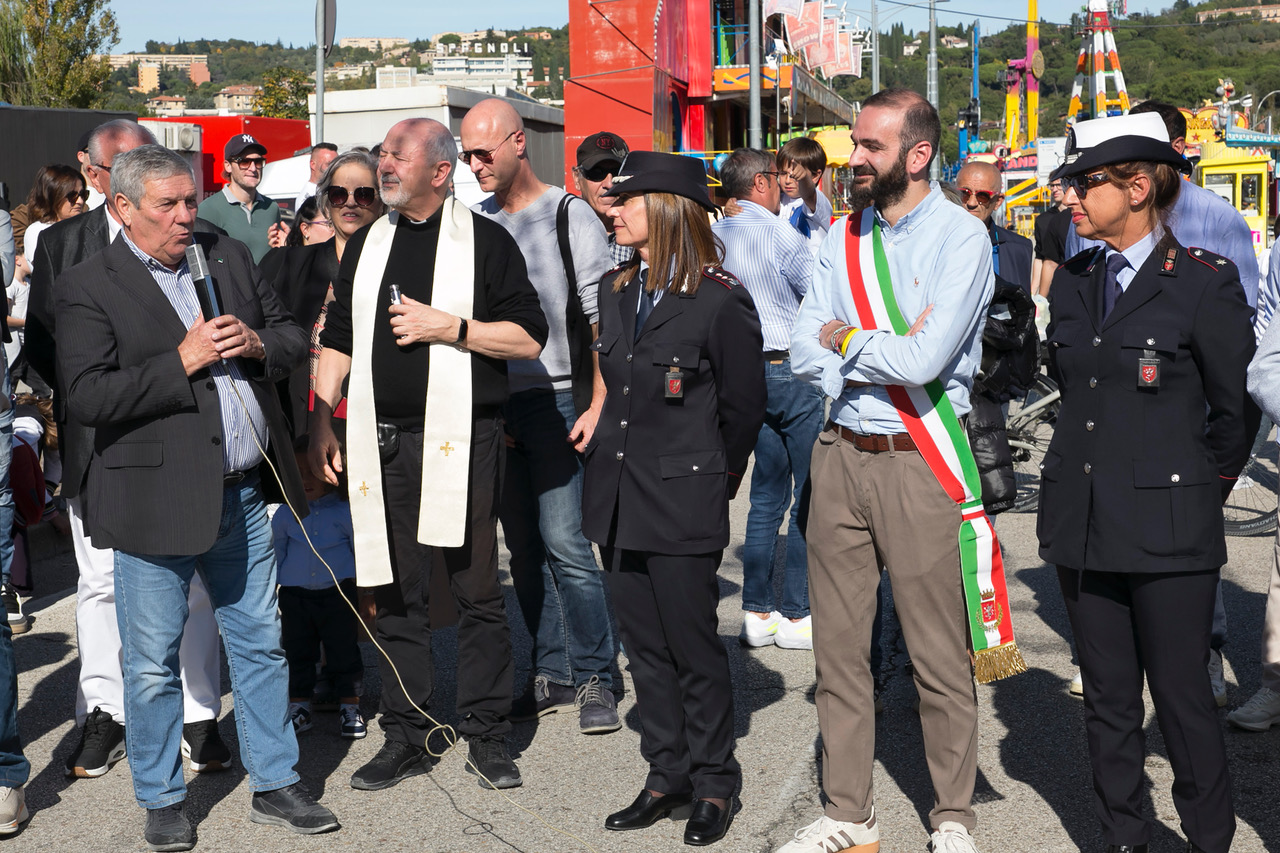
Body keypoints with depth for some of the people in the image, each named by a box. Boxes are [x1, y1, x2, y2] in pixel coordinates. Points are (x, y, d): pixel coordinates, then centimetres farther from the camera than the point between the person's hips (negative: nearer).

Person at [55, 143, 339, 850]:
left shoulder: (229, 258, 10)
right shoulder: (88, 287, -7)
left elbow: (293, 337, 16)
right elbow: (87, 397, -16)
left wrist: (258, 344, -6)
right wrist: (182, 362, -19)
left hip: (243, 496, 5)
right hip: (156, 502, -5)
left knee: (260, 644, 13)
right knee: (153, 661, 7)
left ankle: (274, 786, 26)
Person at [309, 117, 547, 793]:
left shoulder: (484, 241, 1)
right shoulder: (367, 244, 16)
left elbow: (530, 337, -4)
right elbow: (338, 339, 19)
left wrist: (450, 326, -13)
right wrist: (322, 421, 10)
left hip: (461, 439, -4)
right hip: (381, 440, 4)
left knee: (477, 591, 1)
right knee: (395, 592, 7)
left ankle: (487, 735, 11)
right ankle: (405, 736, 16)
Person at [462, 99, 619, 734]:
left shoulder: (569, 216, -3)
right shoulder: (474, 221, 11)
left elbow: (602, 318, -5)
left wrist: (598, 406, -12)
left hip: (557, 402, -5)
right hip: (493, 405, 5)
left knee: (564, 542, -9)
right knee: (524, 546, 8)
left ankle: (593, 677, 4)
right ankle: (551, 674, 17)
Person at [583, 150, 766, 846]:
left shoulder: (720, 299, -11)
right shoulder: (616, 291, 11)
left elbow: (743, 410, -4)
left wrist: (708, 489, 3)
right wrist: (615, 462, 16)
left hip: (682, 506, -7)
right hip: (619, 501, 7)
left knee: (693, 646, 1)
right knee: (644, 646, 11)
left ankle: (713, 783, 16)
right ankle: (667, 777, 23)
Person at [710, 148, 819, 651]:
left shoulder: (715, 237, 7)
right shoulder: (781, 235, -14)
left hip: (749, 373, 7)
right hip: (795, 370, -7)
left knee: (767, 496, 13)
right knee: (808, 496, 1)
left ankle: (757, 613, 14)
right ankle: (796, 616, 4)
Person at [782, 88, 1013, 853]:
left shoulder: (962, 238, -8)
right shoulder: (843, 238, 10)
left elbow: (924, 359, -20)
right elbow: (806, 351, 2)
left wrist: (846, 340, -5)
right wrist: (890, 350, -11)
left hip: (922, 464, -5)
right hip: (842, 454, 6)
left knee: (941, 654, 2)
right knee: (839, 645, 11)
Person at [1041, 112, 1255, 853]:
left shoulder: (1205, 283, -8)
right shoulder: (1075, 283, 9)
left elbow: (1237, 410, -1)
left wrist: (1202, 495, 6)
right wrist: (1089, 473, 15)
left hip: (1167, 530, -5)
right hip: (1083, 524, 6)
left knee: (1183, 700, 2)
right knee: (1109, 701, 13)